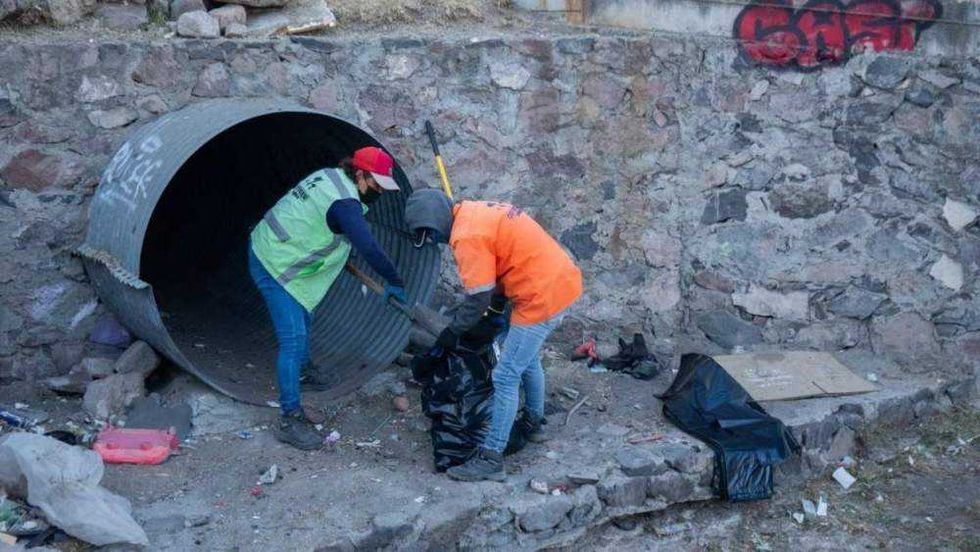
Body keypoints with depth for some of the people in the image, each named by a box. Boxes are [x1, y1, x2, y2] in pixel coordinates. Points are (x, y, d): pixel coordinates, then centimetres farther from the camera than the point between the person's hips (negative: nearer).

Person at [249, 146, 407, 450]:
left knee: (303, 316, 29)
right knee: (293, 338, -14)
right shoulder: (344, 203, -27)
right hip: (273, 265, -10)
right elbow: (368, 247, -35)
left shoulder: (330, 176, 2)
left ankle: (302, 368, 54)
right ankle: (290, 419, -12)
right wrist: (394, 282, -24)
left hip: (270, 248, 10)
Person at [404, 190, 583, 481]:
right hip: (564, 279, 10)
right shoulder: (475, 212, 10)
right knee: (528, 359, 28)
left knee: (506, 377, -5)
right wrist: (497, 307, 23)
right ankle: (533, 423, 46)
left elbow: (478, 298, -15)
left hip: (542, 296, -10)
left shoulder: (467, 237, -18)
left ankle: (491, 459, 0)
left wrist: (452, 331, 0)